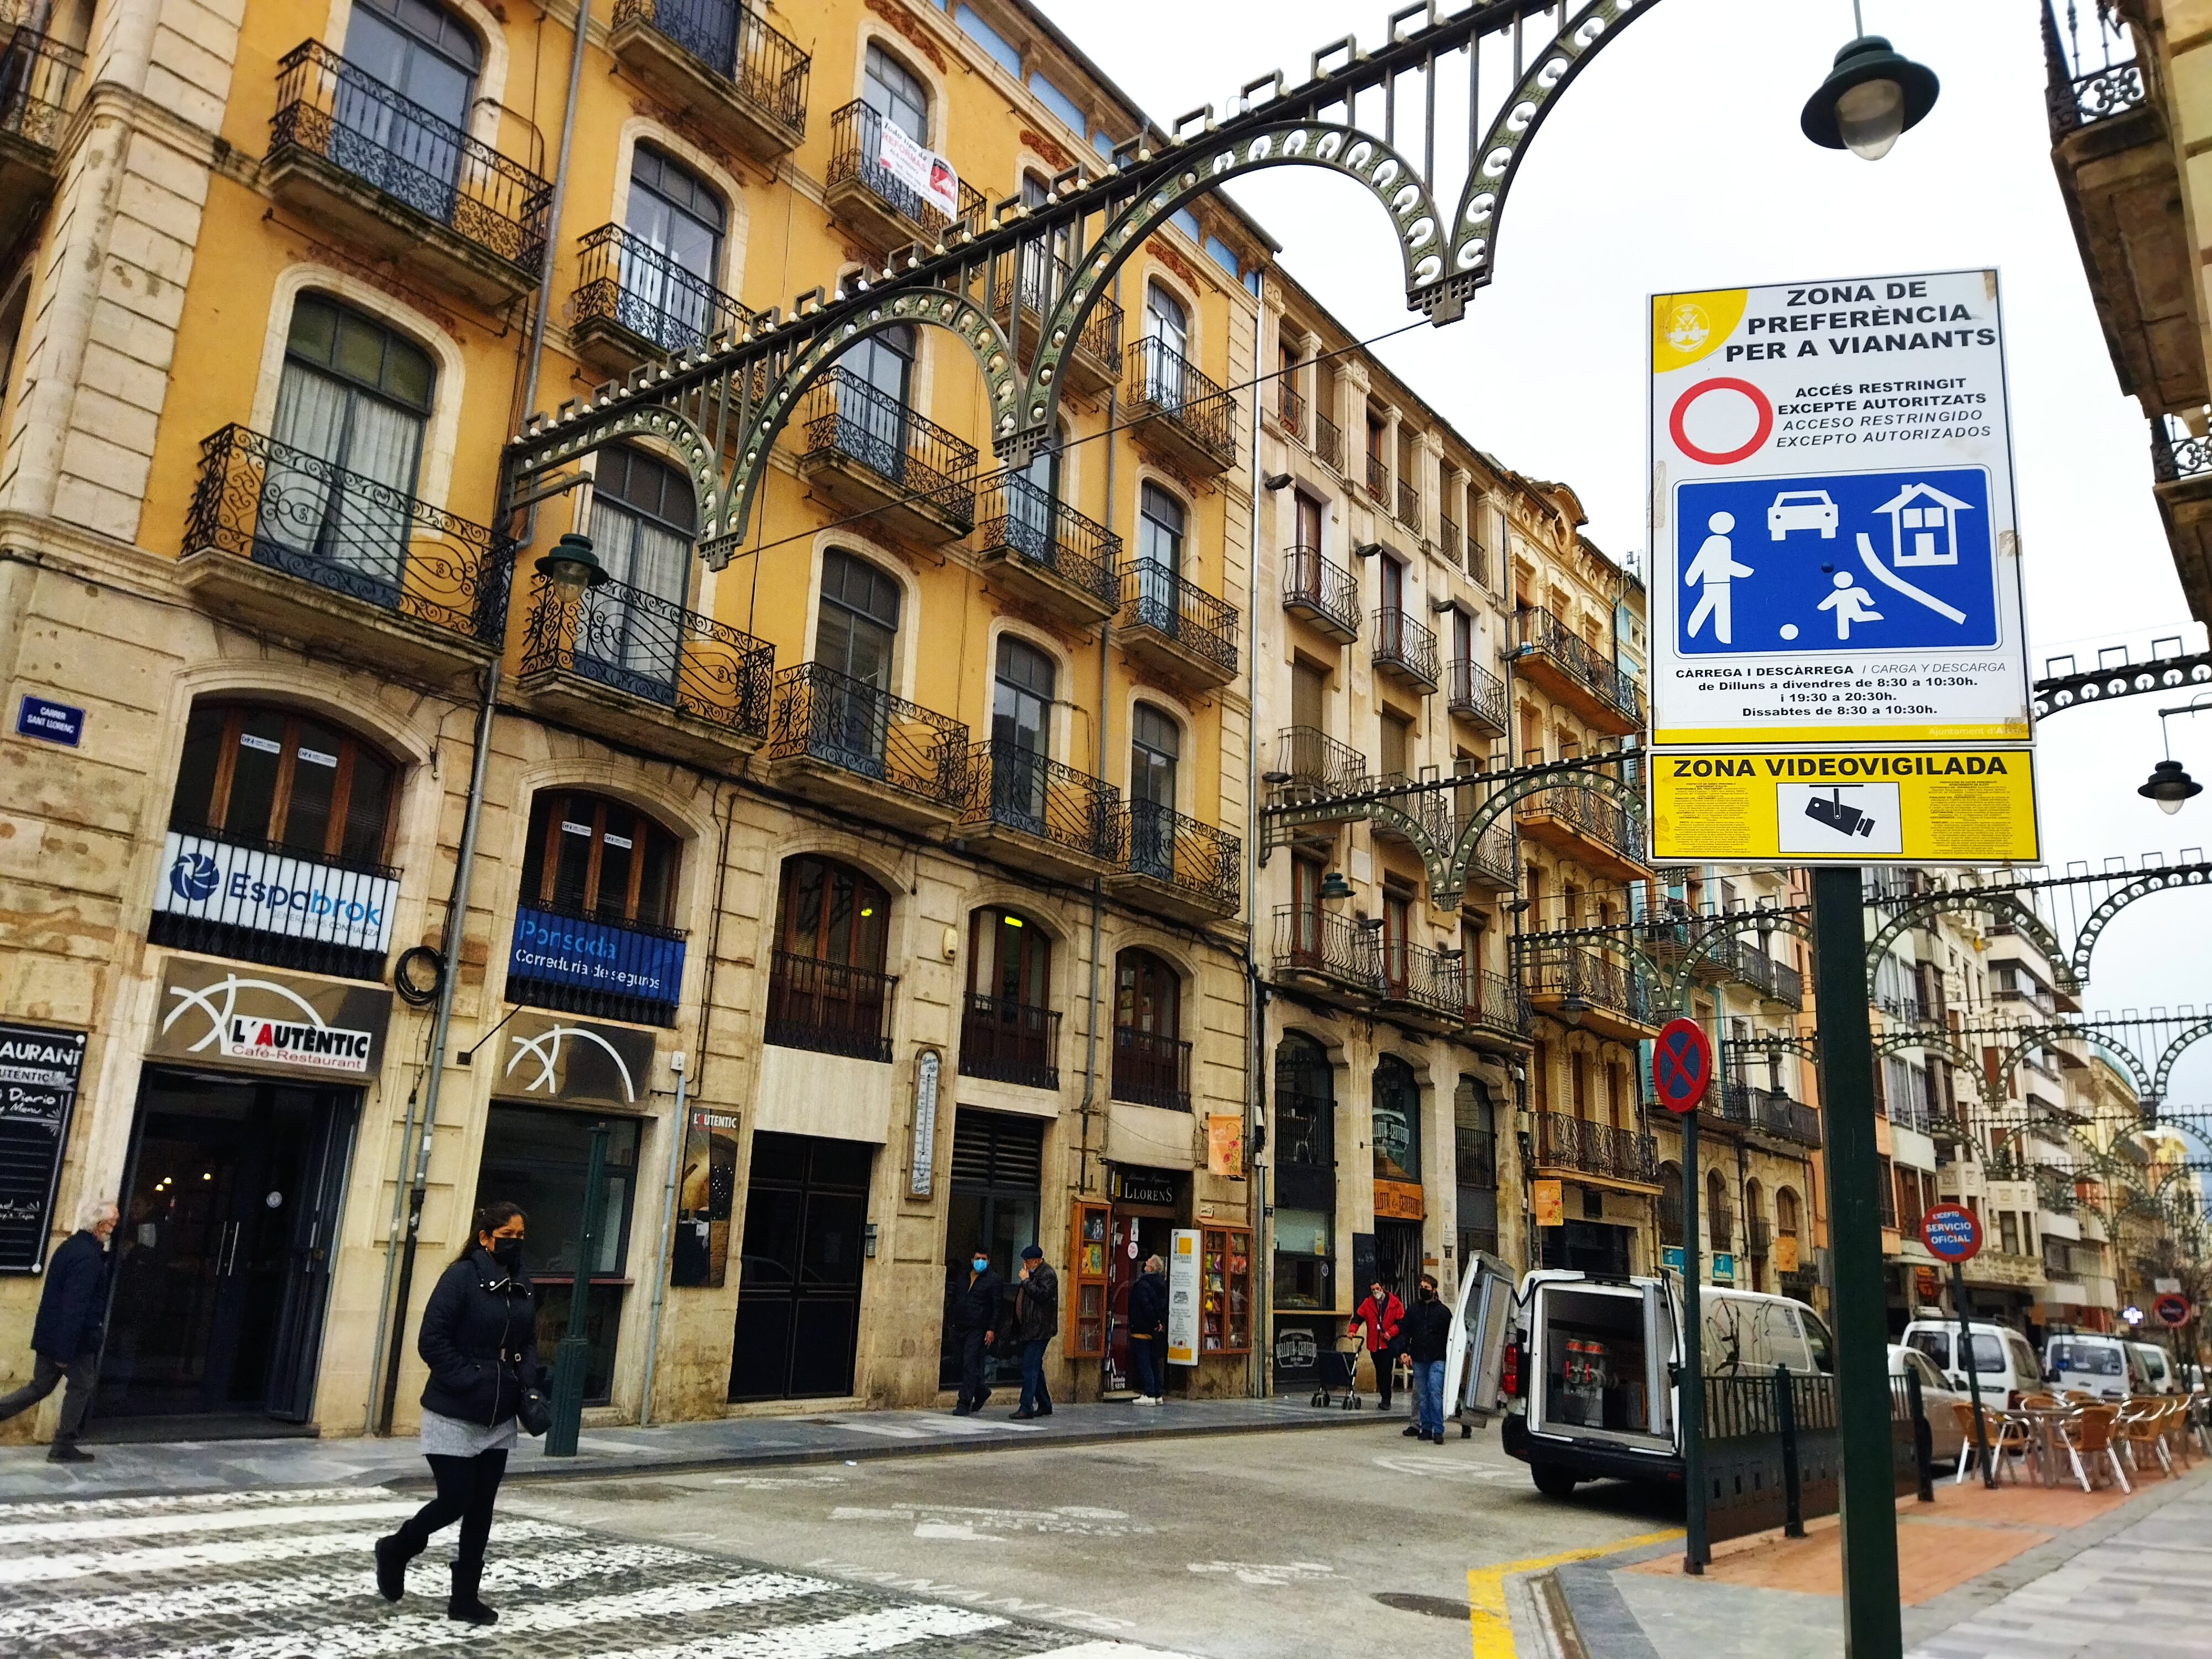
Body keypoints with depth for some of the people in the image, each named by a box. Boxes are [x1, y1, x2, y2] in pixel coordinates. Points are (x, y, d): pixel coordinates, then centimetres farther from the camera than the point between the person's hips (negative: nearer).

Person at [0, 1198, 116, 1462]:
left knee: (40, 1386, 16)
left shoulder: (70, 1245, 9)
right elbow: (75, 1305, -25)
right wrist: (66, 1349, -23)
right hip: (74, 1338, -9)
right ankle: (63, 1447, 13)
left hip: (50, 1333, 9)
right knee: (81, 1387, 6)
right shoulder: (88, 1257, -23)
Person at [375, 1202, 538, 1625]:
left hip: (499, 1419, 6)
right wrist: (470, 1383, -19)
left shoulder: (523, 1283, 5)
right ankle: (395, 1551, 27)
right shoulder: (462, 1277, -14)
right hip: (454, 1416, -6)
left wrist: (528, 1384, -1)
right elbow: (432, 1342, -16)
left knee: (481, 1508, 9)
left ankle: (465, 1597, 21)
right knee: (455, 1500, -2)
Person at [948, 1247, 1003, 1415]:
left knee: (970, 1365, -11)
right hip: (962, 1328, 6)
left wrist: (992, 1330, -13)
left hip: (979, 1330, -6)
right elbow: (955, 1301, 21)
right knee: (964, 1365, 11)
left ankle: (964, 1404, -9)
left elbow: (997, 1308, -6)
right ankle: (982, 1391, 32)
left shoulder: (994, 1280, -2)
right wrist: (954, 1323, 15)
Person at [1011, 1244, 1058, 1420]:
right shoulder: (1032, 1275, 18)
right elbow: (1022, 1296, 27)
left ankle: (1026, 1408, -11)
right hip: (1029, 1330, 10)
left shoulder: (1048, 1275, -11)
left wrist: (1026, 1281, -17)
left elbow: (1042, 1295, -24)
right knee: (1035, 1369, 15)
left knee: (1030, 1369, -12)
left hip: (1039, 1331, -10)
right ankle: (1045, 1406, 24)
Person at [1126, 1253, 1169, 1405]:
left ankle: (1149, 1395, -7)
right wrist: (1159, 1323, 7)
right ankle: (1158, 1395, 15)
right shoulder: (1162, 1284, 10)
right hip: (1157, 1331, 8)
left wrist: (1154, 1323, -13)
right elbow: (1164, 1306, 11)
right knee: (1155, 1363, 13)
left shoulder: (1142, 1284, -15)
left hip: (1142, 1329, -8)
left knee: (1144, 1363, -4)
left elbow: (1145, 1306, -22)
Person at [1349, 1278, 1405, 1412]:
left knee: (1386, 1372, -11)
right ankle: (1385, 1399, 20)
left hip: (1389, 1344, -4)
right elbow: (1358, 1317, 4)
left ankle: (1385, 1400, -7)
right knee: (1380, 1372, 10)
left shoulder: (1395, 1303, -2)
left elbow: (1402, 1321, -3)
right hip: (1374, 1344, 4)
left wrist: (1391, 1333, -14)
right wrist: (1352, 1330, -12)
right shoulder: (1368, 1304, 7)